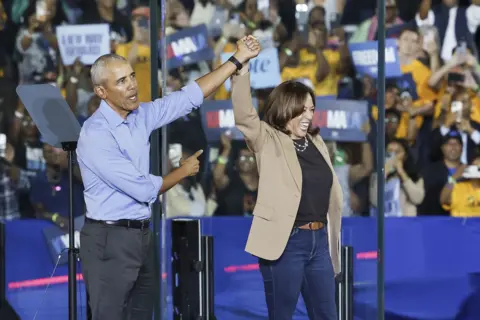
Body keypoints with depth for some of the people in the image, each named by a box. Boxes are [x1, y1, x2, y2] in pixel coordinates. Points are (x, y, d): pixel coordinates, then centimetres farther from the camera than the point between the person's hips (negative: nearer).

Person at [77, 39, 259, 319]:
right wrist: (184, 171, 0)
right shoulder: (96, 135, -19)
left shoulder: (140, 116, 5)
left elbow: (190, 97, 10)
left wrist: (238, 60, 7)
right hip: (110, 240, -8)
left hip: (142, 235, 8)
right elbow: (144, 190, -17)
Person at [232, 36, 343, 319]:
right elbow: (244, 115, -20)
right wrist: (243, 67, -29)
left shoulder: (316, 142, 13)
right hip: (286, 242, -6)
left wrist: (331, 236, 15)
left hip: (319, 240, 6)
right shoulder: (268, 141, -3)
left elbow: (331, 191, 17)